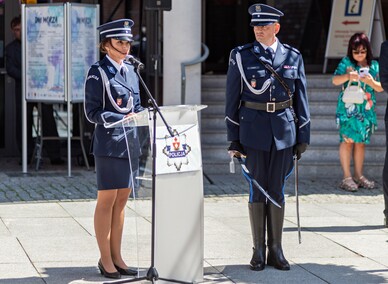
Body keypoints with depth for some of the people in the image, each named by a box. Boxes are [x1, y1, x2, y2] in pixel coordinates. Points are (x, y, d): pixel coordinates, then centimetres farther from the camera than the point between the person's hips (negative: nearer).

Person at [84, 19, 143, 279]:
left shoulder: (130, 70, 13)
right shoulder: (98, 72, -8)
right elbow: (92, 112, -11)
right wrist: (122, 118, -21)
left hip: (130, 142, 7)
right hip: (109, 143, -7)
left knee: (122, 200, 10)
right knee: (107, 200, -1)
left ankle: (116, 257, 17)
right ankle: (105, 259, 6)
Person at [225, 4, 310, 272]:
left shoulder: (293, 57, 4)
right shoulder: (241, 56, 0)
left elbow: (301, 98, 8)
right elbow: (233, 99, 1)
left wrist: (303, 137, 4)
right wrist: (233, 139, -2)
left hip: (283, 130, 1)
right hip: (253, 130, -1)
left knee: (277, 190, 5)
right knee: (257, 190, 3)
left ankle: (276, 249, 12)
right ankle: (259, 250, 11)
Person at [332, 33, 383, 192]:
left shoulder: (374, 65, 11)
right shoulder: (346, 62, 2)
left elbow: (380, 88, 10)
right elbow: (335, 80, -4)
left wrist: (371, 82, -11)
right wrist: (347, 76, -23)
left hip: (366, 109, 3)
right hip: (348, 108, -3)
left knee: (361, 142, 6)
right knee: (348, 140, -8)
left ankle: (359, 176, 13)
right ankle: (347, 177, -6)